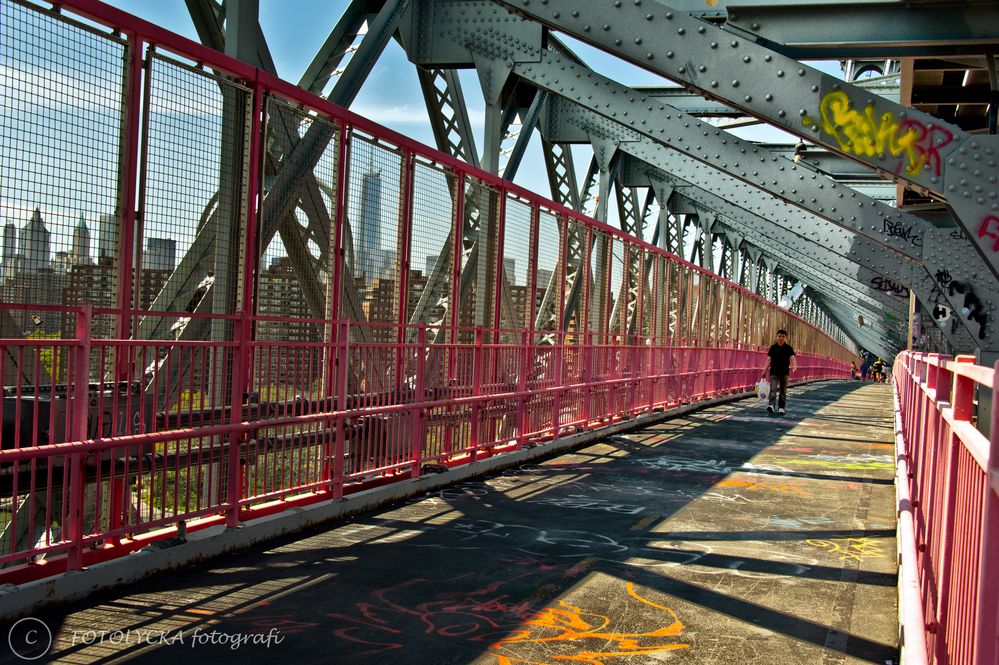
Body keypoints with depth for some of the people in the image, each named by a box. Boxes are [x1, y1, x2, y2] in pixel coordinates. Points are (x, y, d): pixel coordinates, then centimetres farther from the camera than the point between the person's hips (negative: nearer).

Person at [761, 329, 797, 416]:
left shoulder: (788, 348, -1)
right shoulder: (773, 347, 4)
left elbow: (793, 358, -14)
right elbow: (769, 359, 6)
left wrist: (794, 366, -35)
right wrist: (765, 371, 1)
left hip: (784, 372, 0)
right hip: (774, 372, 0)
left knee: (783, 391, 7)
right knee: (773, 389, -13)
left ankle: (781, 408, 14)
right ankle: (771, 405, -25)